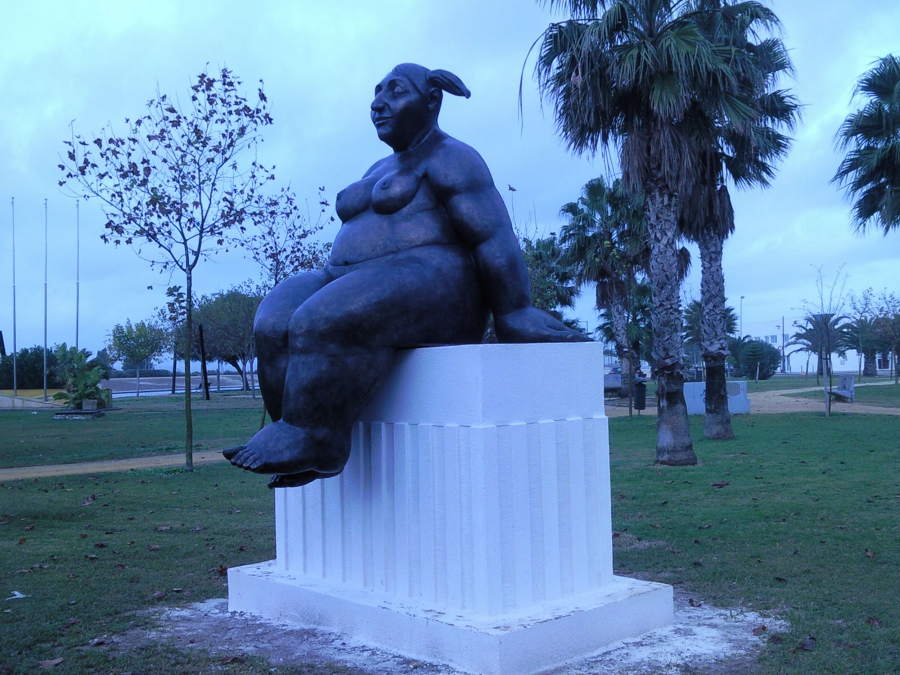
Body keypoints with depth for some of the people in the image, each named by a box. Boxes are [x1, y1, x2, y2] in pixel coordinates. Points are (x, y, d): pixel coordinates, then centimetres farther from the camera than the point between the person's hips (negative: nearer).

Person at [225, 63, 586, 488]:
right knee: (277, 325, -18)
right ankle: (303, 451, -22)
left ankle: (312, 439, -28)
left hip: (429, 291, -8)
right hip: (356, 290, 8)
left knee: (326, 323, -33)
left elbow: (496, 238, -11)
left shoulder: (449, 159, -1)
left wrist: (513, 316, -16)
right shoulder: (381, 171, 26)